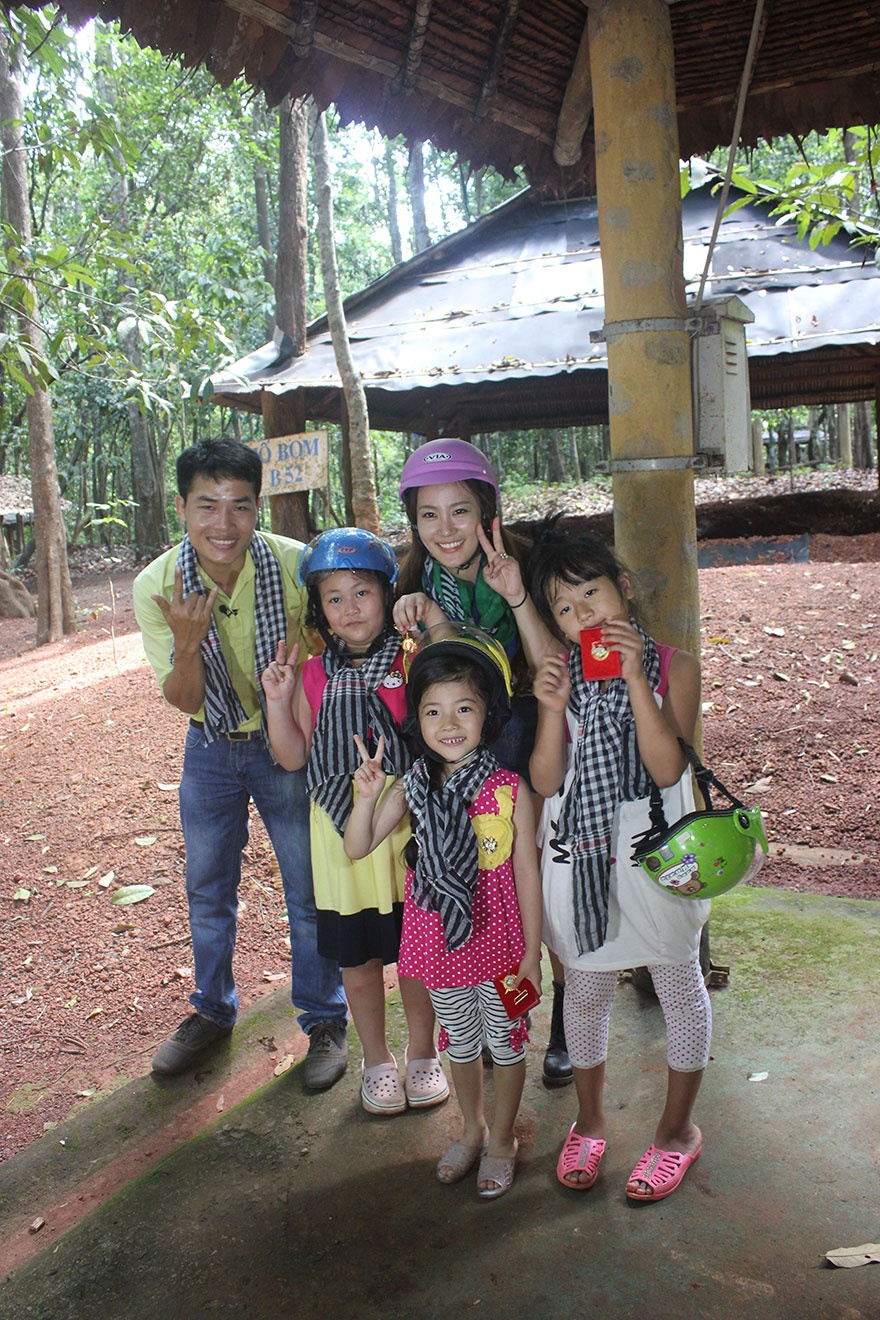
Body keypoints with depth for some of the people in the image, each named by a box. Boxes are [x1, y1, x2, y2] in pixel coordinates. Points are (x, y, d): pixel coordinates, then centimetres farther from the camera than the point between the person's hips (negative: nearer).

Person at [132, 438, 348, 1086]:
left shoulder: (295, 565, -23)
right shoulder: (157, 586, -17)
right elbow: (185, 701, -13)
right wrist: (187, 642, -32)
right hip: (211, 747, 3)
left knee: (309, 890, 5)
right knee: (208, 888, 17)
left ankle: (326, 1021, 28)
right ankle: (213, 1010, 41)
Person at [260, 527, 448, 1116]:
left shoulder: (414, 661, -6)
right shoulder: (316, 675, 3)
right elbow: (295, 756, 5)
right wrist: (278, 702, -8)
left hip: (408, 824, -2)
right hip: (343, 829, 3)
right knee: (357, 955, 14)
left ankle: (423, 1055, 36)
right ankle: (378, 1060, 36)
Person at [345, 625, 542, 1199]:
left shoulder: (509, 790, -17)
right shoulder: (412, 787, -9)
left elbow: (527, 875, -10)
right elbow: (358, 848, -4)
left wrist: (531, 954, -7)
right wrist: (366, 798, -22)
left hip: (498, 937, -3)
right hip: (440, 937, 3)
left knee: (506, 1042, 16)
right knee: (459, 1040, 23)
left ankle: (502, 1139, 40)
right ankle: (473, 1129, 47)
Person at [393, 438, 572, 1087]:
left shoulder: (524, 567, -16)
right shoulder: (419, 585, -7)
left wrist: (518, 599, -35)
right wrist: (429, 619, -30)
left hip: (534, 747, -2)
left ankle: (564, 1028, 30)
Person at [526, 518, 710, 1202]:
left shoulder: (673, 667, -7)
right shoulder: (560, 674, -1)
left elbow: (668, 767, -20)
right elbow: (546, 780, -5)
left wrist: (636, 680, -25)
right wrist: (554, 708, -19)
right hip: (579, 851, 2)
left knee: (679, 984, 14)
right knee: (585, 989, 16)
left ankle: (678, 1127, 37)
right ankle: (589, 1121, 40)